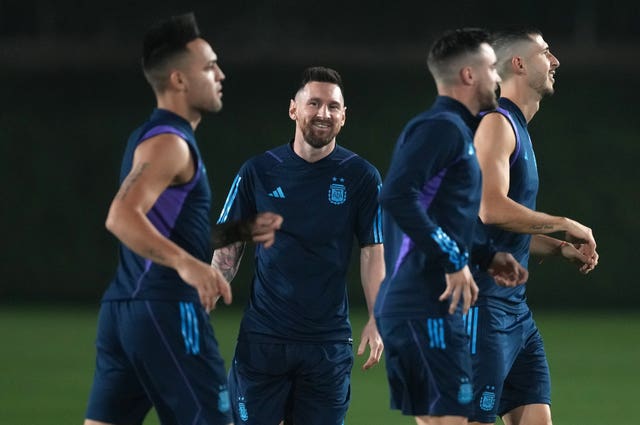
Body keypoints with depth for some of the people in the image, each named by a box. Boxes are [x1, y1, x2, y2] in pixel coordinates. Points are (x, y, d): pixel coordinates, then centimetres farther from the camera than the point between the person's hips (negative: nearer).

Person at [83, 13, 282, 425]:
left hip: (124, 310, 10)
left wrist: (242, 230, 15)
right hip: (166, 311, -10)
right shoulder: (169, 142, -11)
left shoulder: (153, 136, 21)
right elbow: (122, 217, -27)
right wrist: (187, 263, -38)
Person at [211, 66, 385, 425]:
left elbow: (372, 252, 3)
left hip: (329, 340, 0)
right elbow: (228, 248, 8)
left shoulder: (361, 177, 1)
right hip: (262, 338, 0)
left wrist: (376, 320, -8)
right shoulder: (257, 172, 3)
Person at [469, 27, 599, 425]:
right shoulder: (497, 124, -10)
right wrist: (564, 225, -12)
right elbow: (491, 208, -23)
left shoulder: (519, 130, 19)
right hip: (483, 304, -10)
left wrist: (561, 248, 10)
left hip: (516, 307, 10)